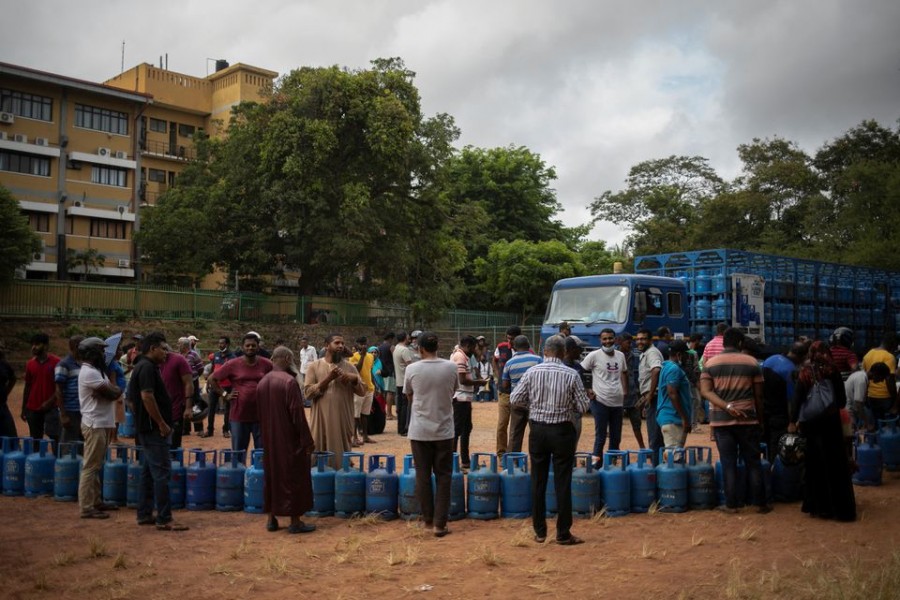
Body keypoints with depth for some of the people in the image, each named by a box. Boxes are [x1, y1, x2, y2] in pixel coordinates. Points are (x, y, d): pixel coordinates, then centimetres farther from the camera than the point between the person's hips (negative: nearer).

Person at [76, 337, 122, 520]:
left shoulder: (97, 371, 16)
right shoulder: (89, 372, -16)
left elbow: (115, 390, 7)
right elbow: (113, 393, -19)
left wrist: (111, 389, -13)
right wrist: (115, 389, 1)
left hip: (102, 424, 10)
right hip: (95, 425, -10)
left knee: (97, 466, 16)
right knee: (91, 467, -6)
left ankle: (95, 501, 24)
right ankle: (86, 507, -3)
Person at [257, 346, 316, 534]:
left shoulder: (262, 383, 5)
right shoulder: (289, 381, -18)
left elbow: (261, 414, 13)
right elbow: (298, 414, -19)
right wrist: (307, 440, -13)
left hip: (269, 440, 7)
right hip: (289, 440, -7)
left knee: (271, 476, 15)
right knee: (293, 478, 1)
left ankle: (271, 518, 20)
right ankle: (295, 521, 5)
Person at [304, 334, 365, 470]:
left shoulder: (350, 367, 7)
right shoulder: (315, 366, 2)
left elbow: (362, 391, 7)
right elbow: (307, 392, -7)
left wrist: (354, 379, -12)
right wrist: (328, 379, -14)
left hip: (343, 420, 2)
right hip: (322, 420, -1)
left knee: (342, 455, 9)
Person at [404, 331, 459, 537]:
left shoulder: (412, 369, -8)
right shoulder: (451, 367, -5)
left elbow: (409, 396, 6)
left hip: (420, 431, 0)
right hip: (444, 430, 1)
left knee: (423, 476, 11)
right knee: (443, 477, 7)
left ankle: (428, 519, 20)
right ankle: (440, 523, 5)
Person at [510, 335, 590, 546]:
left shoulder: (532, 372, -5)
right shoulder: (571, 375, -9)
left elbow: (514, 399, -2)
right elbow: (583, 407, -5)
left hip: (537, 430, 2)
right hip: (562, 431, -2)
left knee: (538, 481, 11)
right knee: (562, 483, 5)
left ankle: (539, 532, 18)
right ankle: (563, 534, 9)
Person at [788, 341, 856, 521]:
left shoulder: (805, 372, 1)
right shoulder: (833, 371, -1)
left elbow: (797, 398, -4)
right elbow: (842, 399, 2)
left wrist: (793, 421, 2)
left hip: (810, 423, 1)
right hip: (830, 422, -1)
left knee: (814, 465, 10)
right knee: (834, 464, 3)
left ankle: (816, 506, 15)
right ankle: (839, 507, 4)